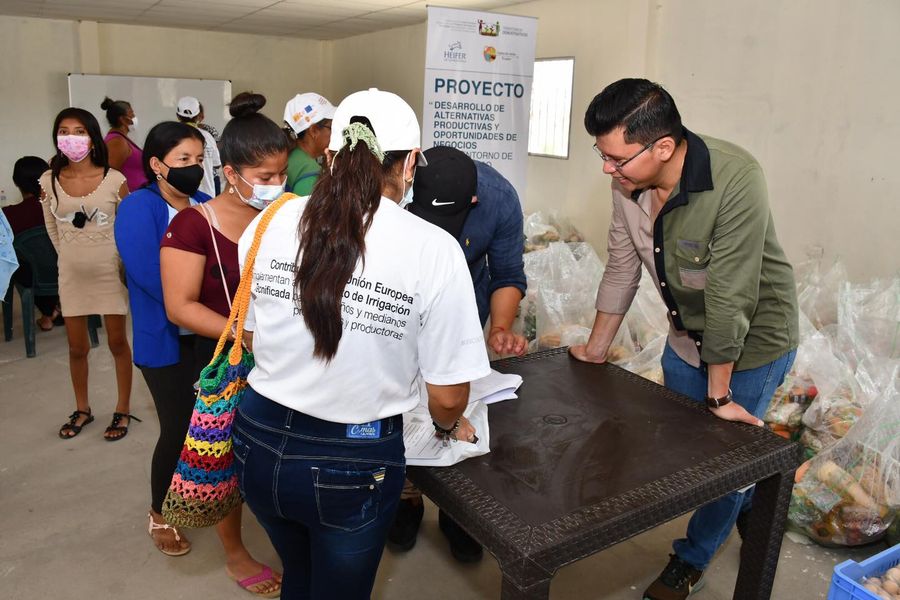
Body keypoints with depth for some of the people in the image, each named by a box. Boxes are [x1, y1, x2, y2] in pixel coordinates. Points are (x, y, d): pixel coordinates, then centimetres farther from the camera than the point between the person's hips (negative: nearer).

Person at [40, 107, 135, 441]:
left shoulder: (114, 179, -11)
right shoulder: (48, 181, -3)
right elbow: (52, 229, 11)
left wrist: (124, 260, 0)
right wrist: (71, 255, 12)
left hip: (111, 272, -2)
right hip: (71, 276, 3)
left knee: (117, 343, 8)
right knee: (77, 348, 13)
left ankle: (123, 411, 22)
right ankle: (82, 410, 32)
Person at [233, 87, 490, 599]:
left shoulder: (273, 221, -8)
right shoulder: (433, 249, -19)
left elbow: (250, 336, 6)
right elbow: (448, 396, -12)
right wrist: (449, 426, 12)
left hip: (260, 444, 4)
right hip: (353, 463, -3)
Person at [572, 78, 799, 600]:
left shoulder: (736, 181, -34)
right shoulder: (629, 182, -15)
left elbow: (729, 295, -29)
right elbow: (622, 268, -3)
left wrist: (719, 395, -21)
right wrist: (596, 350, 4)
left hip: (752, 340, -6)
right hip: (687, 336, 6)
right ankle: (749, 508, 48)